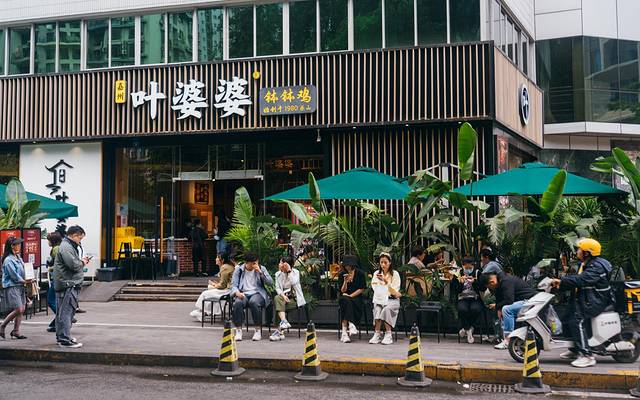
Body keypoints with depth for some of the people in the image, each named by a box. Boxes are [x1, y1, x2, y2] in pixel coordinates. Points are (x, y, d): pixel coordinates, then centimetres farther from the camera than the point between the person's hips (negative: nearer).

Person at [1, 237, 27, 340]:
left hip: (20, 286, 8)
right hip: (12, 287, -8)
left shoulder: (18, 257, 12)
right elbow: (14, 275, -16)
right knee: (18, 310, -12)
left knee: (22, 309, 4)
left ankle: (16, 331, 11)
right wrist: (24, 281, -6)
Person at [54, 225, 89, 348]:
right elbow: (74, 265, -24)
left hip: (71, 284, 11)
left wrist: (81, 261, 9)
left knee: (62, 312, 17)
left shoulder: (70, 246, 19)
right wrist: (83, 262, -6)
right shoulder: (66, 247, -16)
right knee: (66, 312, -8)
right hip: (67, 284, -11)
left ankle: (61, 337, 25)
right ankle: (65, 339, -7)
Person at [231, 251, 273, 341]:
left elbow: (270, 282, 0)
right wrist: (237, 292, -17)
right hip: (243, 294, 1)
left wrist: (260, 272, -10)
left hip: (257, 293, -1)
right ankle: (238, 330, -23)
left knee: (254, 302, -37)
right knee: (238, 303, -34)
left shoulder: (261, 268, 11)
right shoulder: (239, 270, 11)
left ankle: (257, 330, -26)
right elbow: (234, 284, 5)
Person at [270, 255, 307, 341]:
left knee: (279, 304, -28)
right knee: (277, 298, -30)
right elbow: (277, 288, 4)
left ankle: (280, 330, -32)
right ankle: (284, 322, -42)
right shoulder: (278, 274, 14)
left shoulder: (295, 272, 2)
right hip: (284, 296, 4)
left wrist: (289, 271, -16)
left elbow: (293, 283, -17)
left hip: (294, 299, -4)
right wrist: (282, 295, -16)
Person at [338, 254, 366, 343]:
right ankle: (350, 325, -43)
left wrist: (350, 295, -12)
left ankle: (345, 332, -37)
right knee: (345, 301, -34)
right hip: (345, 297, 1)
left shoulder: (360, 273, -1)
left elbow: (362, 289, -2)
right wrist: (345, 282, -19)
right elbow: (342, 291, 0)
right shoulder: (342, 274, 3)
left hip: (357, 297, -1)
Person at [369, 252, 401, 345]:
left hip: (392, 300, -2)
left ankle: (388, 335, -33)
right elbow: (374, 288, 3)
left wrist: (386, 282, -22)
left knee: (386, 309, -34)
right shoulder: (376, 273, 14)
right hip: (379, 299, 2)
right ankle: (377, 334, -32)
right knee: (377, 308, -31)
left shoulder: (395, 274, 4)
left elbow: (395, 291, -6)